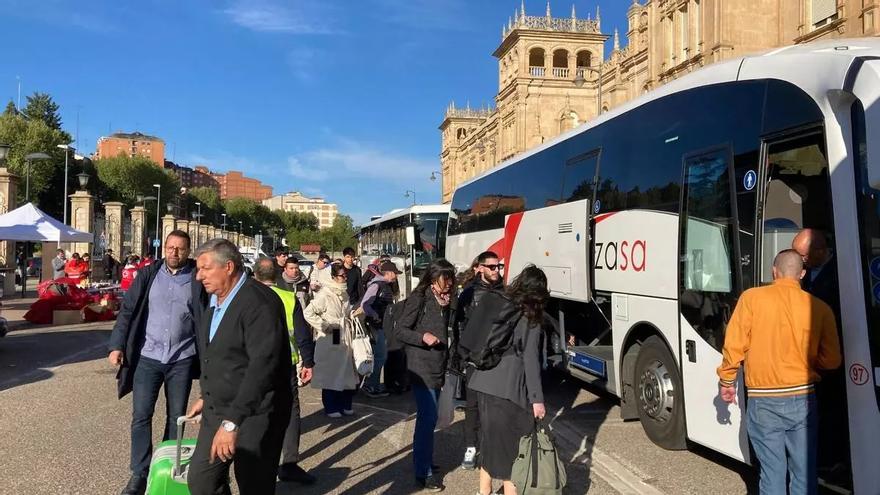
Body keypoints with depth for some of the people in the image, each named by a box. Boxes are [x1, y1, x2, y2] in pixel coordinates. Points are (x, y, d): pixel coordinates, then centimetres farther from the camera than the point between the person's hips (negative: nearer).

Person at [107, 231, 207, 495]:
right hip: (148, 357, 1)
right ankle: (139, 474, 15)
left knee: (176, 417, 10)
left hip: (182, 359, -1)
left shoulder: (197, 279, -3)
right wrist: (117, 345, -6)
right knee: (141, 416, 3)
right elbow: (127, 310, 2)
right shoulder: (148, 275, 2)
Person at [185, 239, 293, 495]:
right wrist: (207, 397, 23)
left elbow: (262, 365, -28)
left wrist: (232, 422, -29)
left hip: (254, 416, -8)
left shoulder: (259, 301, -21)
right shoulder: (215, 301, 9)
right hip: (217, 412, 9)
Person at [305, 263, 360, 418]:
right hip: (330, 340, -7)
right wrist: (323, 326, -17)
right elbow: (308, 313, -19)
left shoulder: (344, 294, 11)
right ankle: (330, 407, 13)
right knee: (330, 372, 2)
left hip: (345, 339, 7)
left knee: (346, 372, 11)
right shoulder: (325, 295, -14)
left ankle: (344, 404, 24)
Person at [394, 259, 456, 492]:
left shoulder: (443, 301, 12)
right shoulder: (418, 298, -11)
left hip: (437, 368, 8)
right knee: (427, 418, -8)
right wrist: (422, 337, -25)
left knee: (429, 418, 17)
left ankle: (425, 459, 31)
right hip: (422, 368, -8)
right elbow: (400, 331, -13)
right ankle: (423, 473, -1)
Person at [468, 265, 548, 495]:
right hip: (510, 389, -6)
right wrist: (537, 398, -10)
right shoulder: (531, 319, -7)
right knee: (512, 441, 6)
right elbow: (530, 360, -11)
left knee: (490, 435, 18)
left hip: (485, 383, 6)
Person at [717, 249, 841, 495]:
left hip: (763, 401, -1)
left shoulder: (752, 298, -7)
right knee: (804, 473, 12)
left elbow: (734, 345, -8)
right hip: (803, 400, 1)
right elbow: (831, 360, 1)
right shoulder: (820, 308, -3)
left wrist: (726, 380, 5)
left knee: (772, 472, 8)